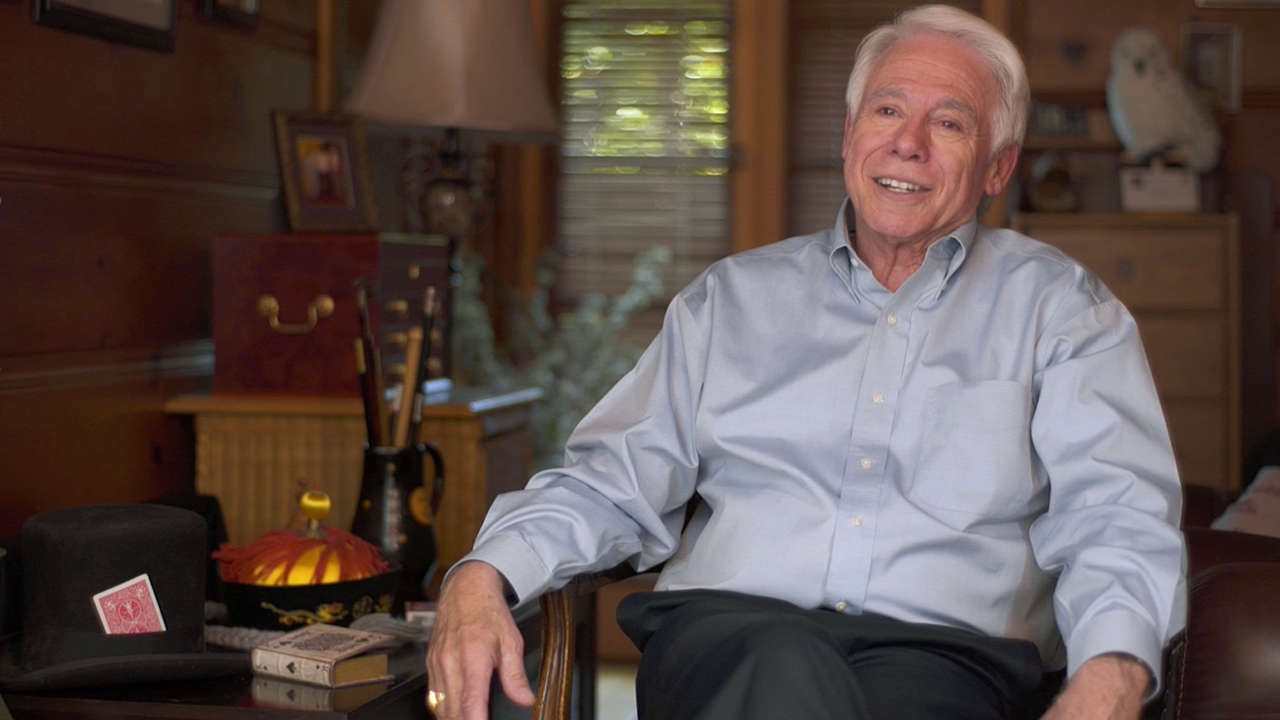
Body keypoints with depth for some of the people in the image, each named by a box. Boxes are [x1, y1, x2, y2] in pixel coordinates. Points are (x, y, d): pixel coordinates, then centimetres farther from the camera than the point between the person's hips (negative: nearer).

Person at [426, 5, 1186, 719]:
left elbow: (1120, 518, 3)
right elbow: (612, 479, 18)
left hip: (941, 650, 0)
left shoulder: (1056, 308, 16)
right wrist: (480, 579, -3)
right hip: (726, 633, 1)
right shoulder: (737, 295, 22)